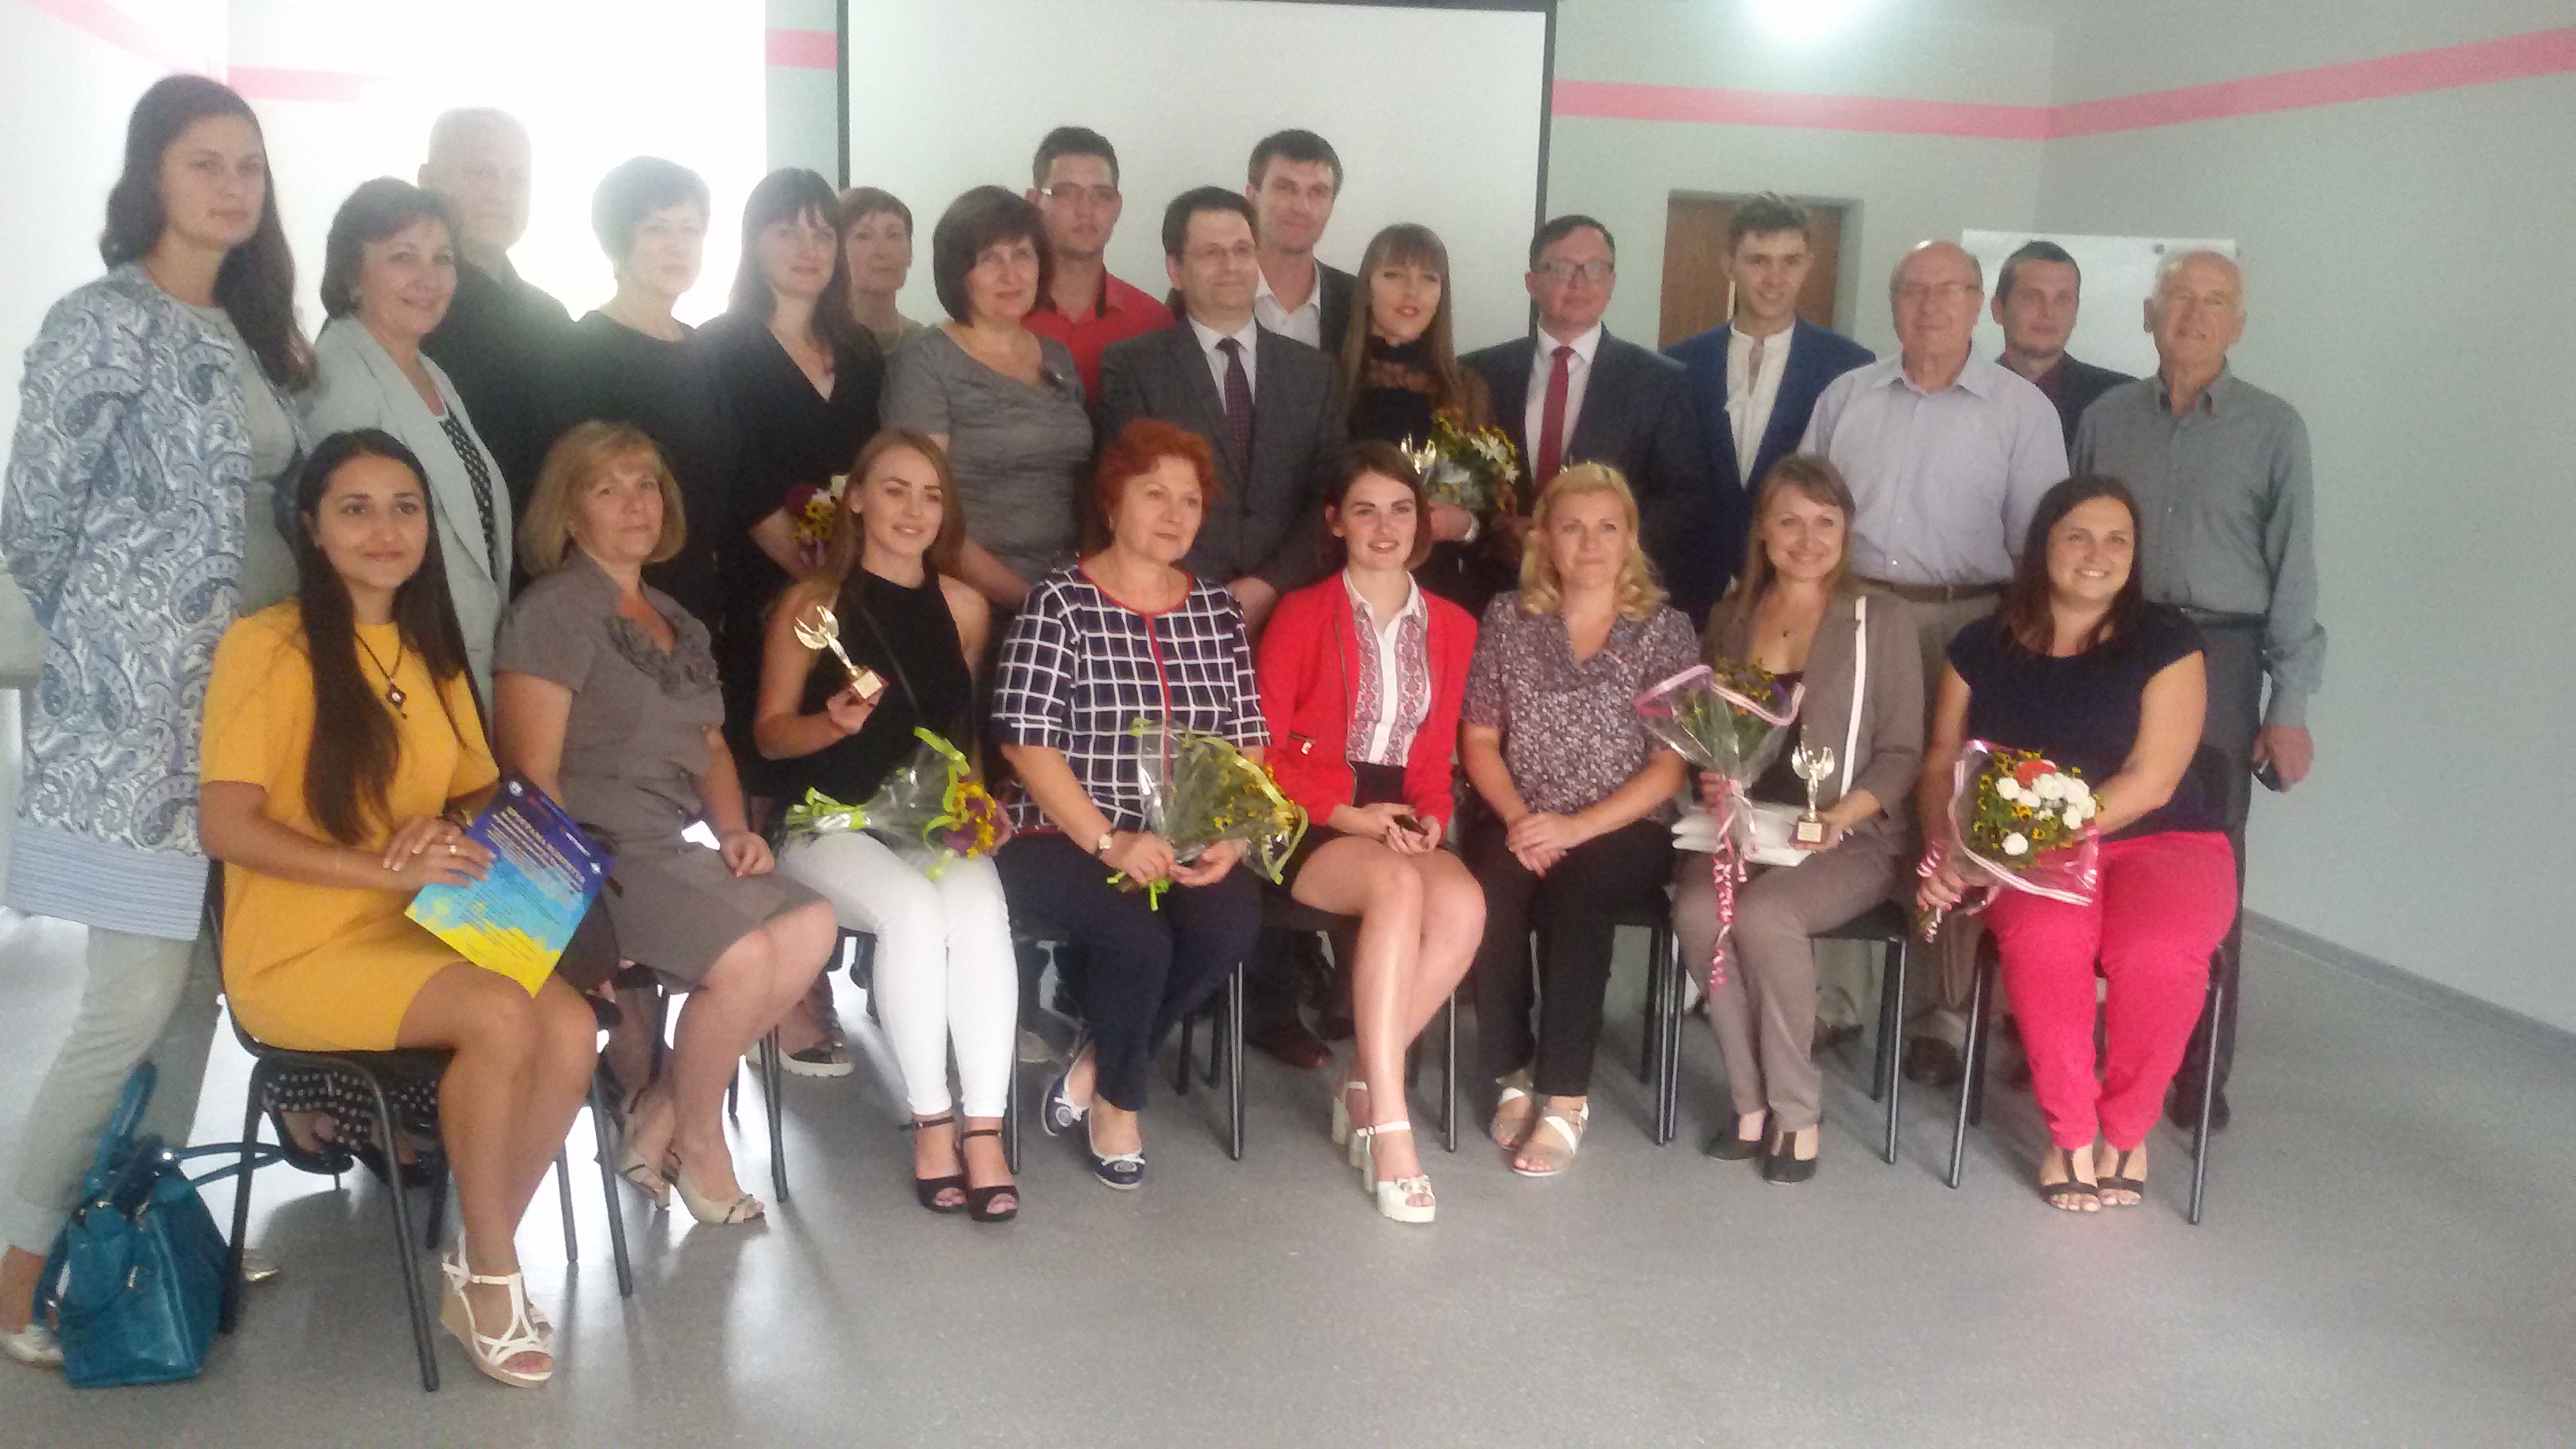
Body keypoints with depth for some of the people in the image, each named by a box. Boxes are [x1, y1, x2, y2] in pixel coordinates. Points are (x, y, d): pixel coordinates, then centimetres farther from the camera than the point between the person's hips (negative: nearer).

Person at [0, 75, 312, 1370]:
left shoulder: (247, 330, 13)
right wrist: (114, 643, 1)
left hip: (247, 696, 7)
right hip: (140, 712, -7)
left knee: (201, 985, 11)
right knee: (134, 1003, -5)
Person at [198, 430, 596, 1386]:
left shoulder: (431, 653, 14)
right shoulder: (265, 646, -9)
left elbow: (478, 797, 18)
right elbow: (225, 826, -15)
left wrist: (448, 834, -7)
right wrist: (386, 868, -24)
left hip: (418, 932, 6)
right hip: (299, 948, -6)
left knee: (572, 1028, -20)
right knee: (501, 1016, -30)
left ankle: (478, 1265, -2)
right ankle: (493, 1268, -9)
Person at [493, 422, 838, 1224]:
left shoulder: (675, 621, 19)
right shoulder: (552, 612, -5)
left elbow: (709, 746, 23)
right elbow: (532, 775, -11)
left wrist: (734, 831, 5)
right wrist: (588, 898, -17)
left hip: (671, 848, 8)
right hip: (595, 855, -8)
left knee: (812, 926, -16)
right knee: (745, 958, -27)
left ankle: (661, 1113, -3)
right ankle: (697, 1140, 1)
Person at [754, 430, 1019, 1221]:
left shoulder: (964, 607, 9)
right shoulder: (813, 602, -1)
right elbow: (771, 733, 1)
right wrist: (833, 722, -19)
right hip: (830, 823, -2)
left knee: (980, 910, -30)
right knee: (913, 910, -32)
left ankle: (984, 1129, -26)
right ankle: (932, 1122, -19)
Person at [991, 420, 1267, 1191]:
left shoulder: (1217, 610, 13)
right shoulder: (1060, 602, -1)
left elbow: (1248, 741, 9)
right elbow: (1026, 742, -9)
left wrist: (1230, 836, -9)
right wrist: (1110, 842, -18)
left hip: (1188, 845, 4)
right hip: (1066, 838, -4)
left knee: (1231, 922, -27)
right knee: (1140, 937, -31)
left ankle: (1096, 1069, -2)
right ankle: (1119, 1100, 2)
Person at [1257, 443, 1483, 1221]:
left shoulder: (1451, 626, 14)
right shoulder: (1300, 616, 2)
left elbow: (1436, 755, 16)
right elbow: (1265, 754, 0)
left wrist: (1429, 818, -5)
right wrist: (1348, 812, -13)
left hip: (1400, 822, 4)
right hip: (1310, 826, -4)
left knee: (1463, 903, -29)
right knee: (1398, 888, -35)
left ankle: (1364, 1085, -13)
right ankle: (1388, 1126, -33)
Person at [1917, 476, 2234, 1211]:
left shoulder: (2165, 640, 2)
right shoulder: (1984, 647, 10)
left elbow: (2149, 783, -8)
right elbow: (1941, 764, 8)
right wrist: (1948, 852, -12)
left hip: (2161, 843, -1)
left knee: (2155, 951, -34)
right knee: (2043, 936, -35)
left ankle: (2125, 1132, -7)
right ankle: (2070, 1132, -12)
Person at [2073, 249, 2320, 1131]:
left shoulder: (2273, 428, 2)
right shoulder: (2104, 419, 8)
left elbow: (2292, 570, 0)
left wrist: (2289, 706, -5)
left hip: (2218, 657, -1)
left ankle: (2200, 1068, 12)